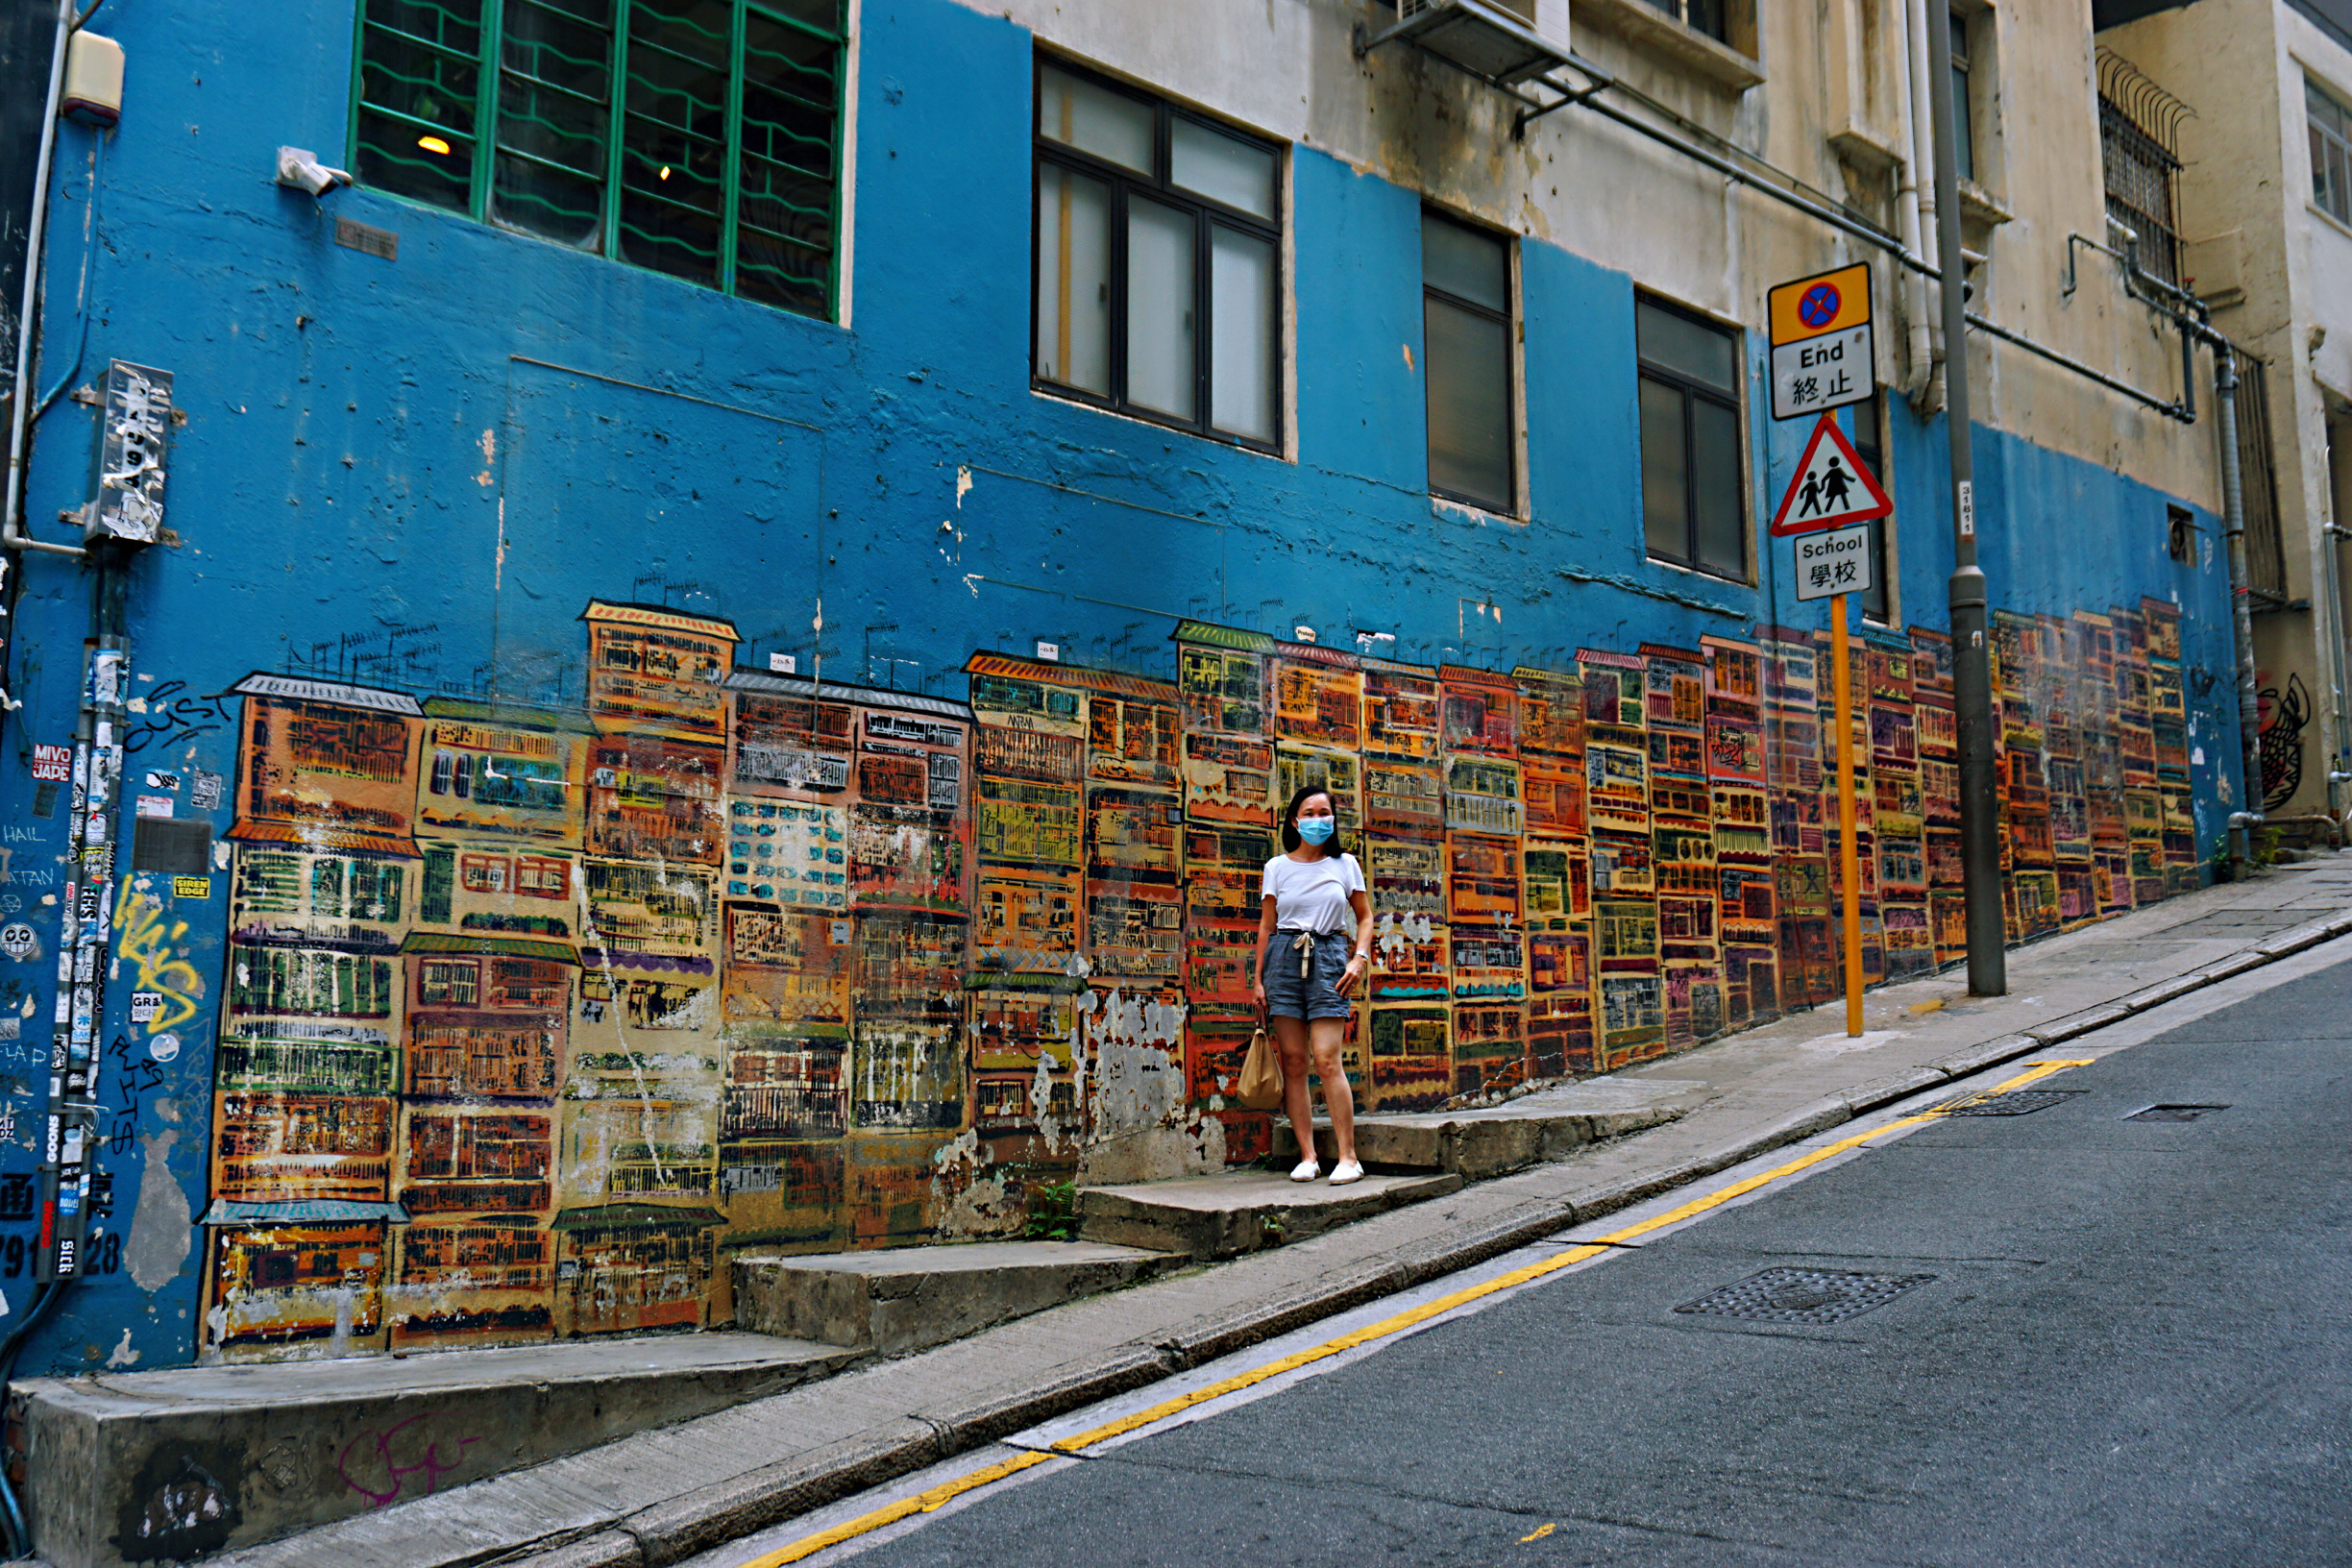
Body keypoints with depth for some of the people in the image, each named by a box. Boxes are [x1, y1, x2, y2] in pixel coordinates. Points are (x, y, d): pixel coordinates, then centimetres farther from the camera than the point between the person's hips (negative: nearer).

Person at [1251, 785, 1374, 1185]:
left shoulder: (1345, 864, 9)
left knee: (1326, 1059, -12)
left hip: (1328, 957, -1)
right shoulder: (1277, 867, 9)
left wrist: (1359, 958, -4)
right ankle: (1307, 1156, 2)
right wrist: (1258, 978, 5)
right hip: (1284, 957, 2)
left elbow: (1365, 917, 13)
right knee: (1293, 1060, -2)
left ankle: (1348, 1157, -8)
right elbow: (1266, 925, 10)